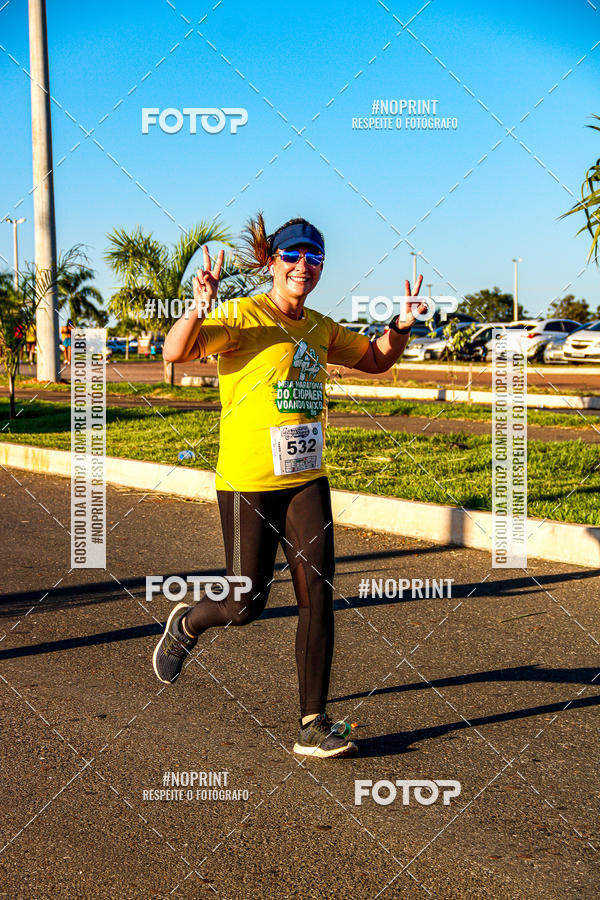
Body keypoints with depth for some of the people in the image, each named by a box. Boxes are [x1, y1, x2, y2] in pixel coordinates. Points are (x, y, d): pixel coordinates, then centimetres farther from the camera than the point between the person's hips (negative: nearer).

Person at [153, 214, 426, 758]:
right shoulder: (241, 316, -9)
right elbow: (175, 353, -23)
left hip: (307, 481, 6)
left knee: (318, 597, -1)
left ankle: (313, 726, 8)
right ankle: (186, 625, 36)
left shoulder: (319, 327, 10)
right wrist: (199, 308, -41)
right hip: (248, 483, -5)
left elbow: (376, 360, 25)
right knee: (246, 604, 1)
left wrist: (402, 325, 6)